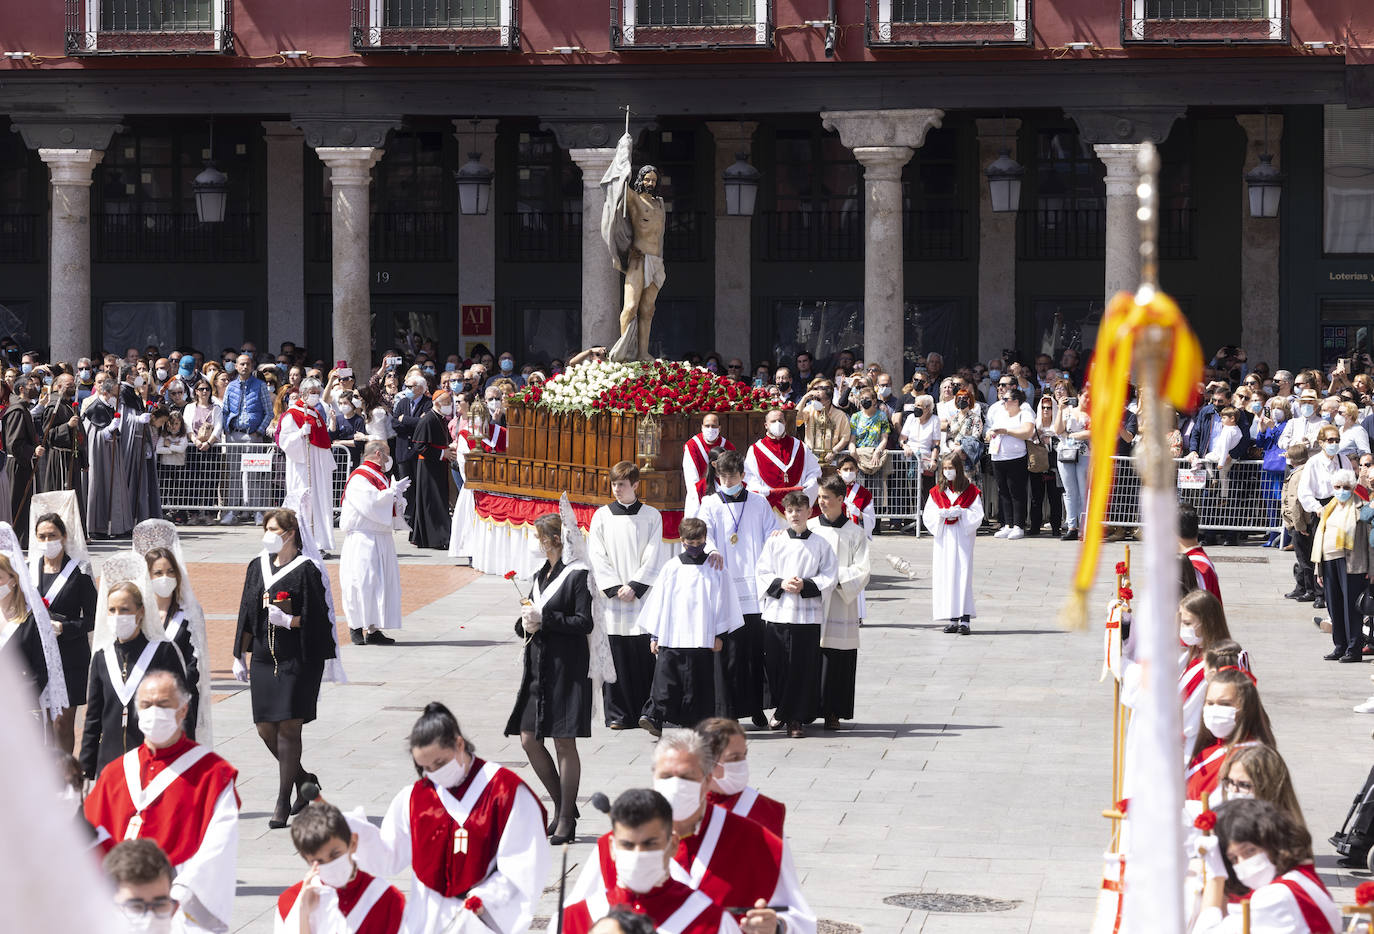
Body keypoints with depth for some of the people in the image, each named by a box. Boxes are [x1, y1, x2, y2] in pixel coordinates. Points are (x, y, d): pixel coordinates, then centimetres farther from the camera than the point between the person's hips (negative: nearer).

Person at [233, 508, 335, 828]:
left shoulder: (306, 570, -7)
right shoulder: (258, 566, 10)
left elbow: (316, 618, -8)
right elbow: (247, 613, 14)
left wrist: (289, 620, -23)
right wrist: (240, 656, 12)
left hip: (297, 660, -6)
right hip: (264, 658, 6)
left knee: (288, 728, -6)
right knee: (265, 729, 6)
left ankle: (283, 799, 2)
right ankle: (304, 779, 28)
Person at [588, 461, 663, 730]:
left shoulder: (651, 516, 5)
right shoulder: (602, 516, 7)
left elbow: (652, 557, 0)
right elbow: (597, 557, 3)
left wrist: (634, 586, -9)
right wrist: (614, 588, -7)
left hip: (641, 594, -1)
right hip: (611, 595, 1)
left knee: (643, 654, -3)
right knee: (614, 652, -2)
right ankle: (617, 713, 5)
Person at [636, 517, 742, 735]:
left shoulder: (715, 568, 6)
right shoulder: (671, 568, 9)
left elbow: (722, 602, 7)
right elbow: (658, 601, 10)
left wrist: (719, 634, 3)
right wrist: (654, 635, 7)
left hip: (702, 638, 0)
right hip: (671, 637, 0)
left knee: (697, 682, 1)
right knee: (665, 677, -10)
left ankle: (694, 722, 7)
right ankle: (653, 715, -16)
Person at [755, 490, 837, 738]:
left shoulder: (820, 545, 4)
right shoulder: (774, 543, 7)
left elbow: (828, 578, 1)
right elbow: (761, 574, 5)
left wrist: (805, 585, -14)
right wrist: (781, 584, -12)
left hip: (808, 615, -1)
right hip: (777, 613, 1)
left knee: (803, 668, -2)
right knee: (775, 666, 4)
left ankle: (796, 718, 6)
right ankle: (780, 709, 25)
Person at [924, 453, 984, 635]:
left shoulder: (970, 491, 3)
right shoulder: (937, 492, 11)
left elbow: (977, 516, -2)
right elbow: (927, 516, 6)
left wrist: (960, 513, -16)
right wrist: (941, 514, -13)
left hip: (962, 538, -3)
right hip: (943, 538, 3)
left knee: (963, 574, -11)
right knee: (946, 577, 0)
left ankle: (965, 619, -12)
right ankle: (953, 619, 4)